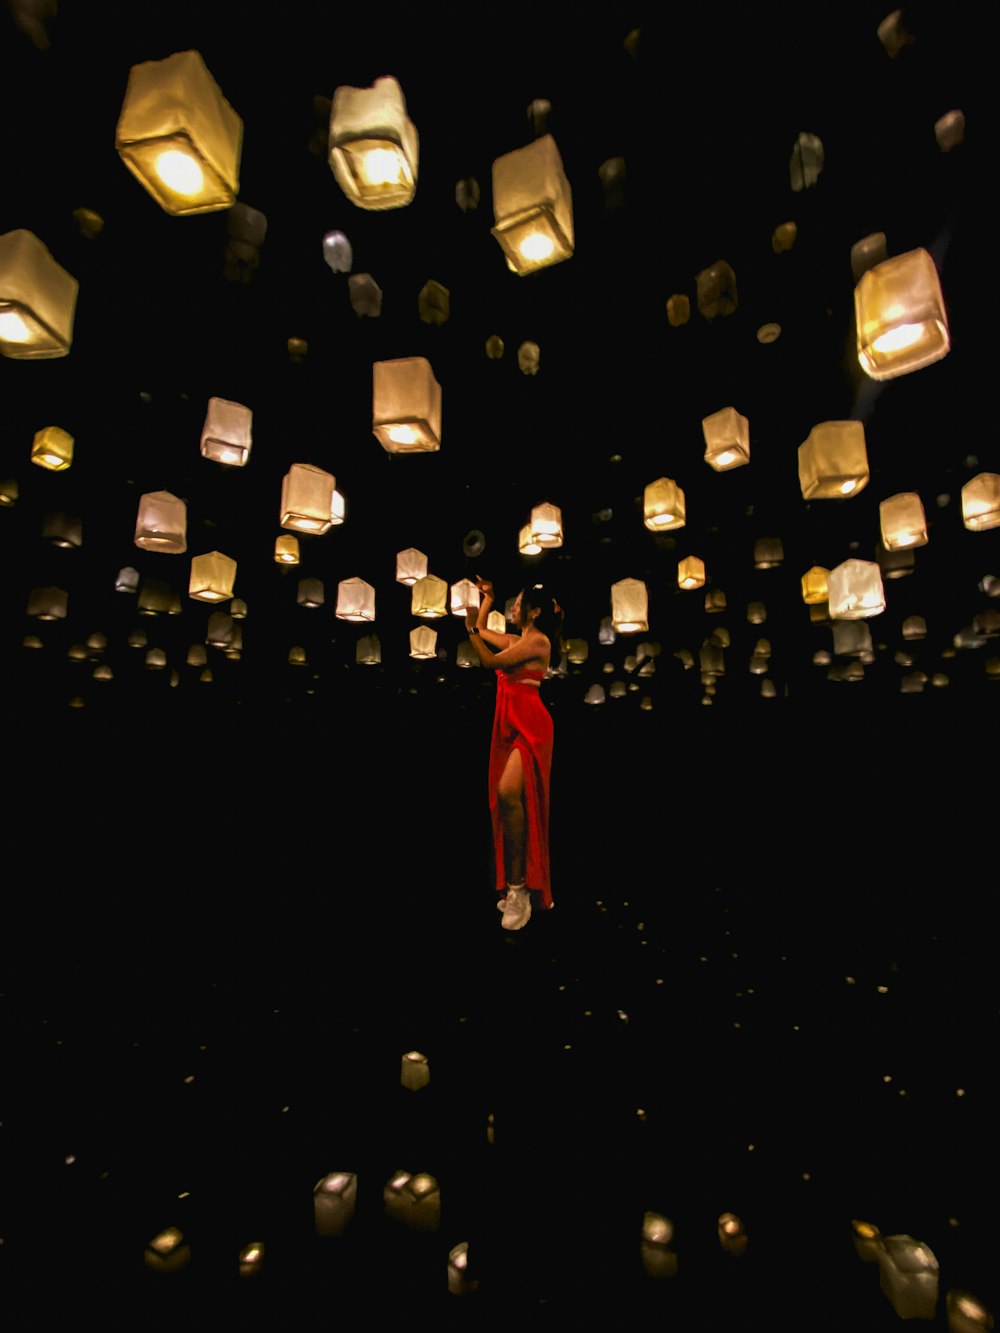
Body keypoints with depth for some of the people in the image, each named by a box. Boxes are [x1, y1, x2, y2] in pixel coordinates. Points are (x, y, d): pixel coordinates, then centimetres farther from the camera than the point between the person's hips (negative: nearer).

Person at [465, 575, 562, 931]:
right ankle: (515, 886, 17)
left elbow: (491, 662, -12)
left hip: (529, 725, -9)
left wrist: (470, 628, -12)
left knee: (508, 793, -28)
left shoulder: (538, 640, -7)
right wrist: (487, 597, 33)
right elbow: (483, 630, 31)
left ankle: (518, 888, -17)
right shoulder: (516, 640, 18)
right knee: (505, 799, 7)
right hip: (510, 724, 9)